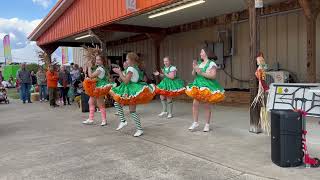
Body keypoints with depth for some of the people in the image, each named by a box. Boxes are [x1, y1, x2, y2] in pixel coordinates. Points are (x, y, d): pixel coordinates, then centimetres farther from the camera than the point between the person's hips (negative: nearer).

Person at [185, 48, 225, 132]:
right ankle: (195, 122, 13)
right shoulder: (199, 63, 11)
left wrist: (202, 73, -23)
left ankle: (207, 124, 14)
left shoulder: (211, 64, -8)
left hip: (208, 87, -6)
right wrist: (194, 68, -6)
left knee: (207, 106, 2)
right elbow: (193, 74, 14)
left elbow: (213, 75, -18)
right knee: (195, 104, 0)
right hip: (198, 85, 6)